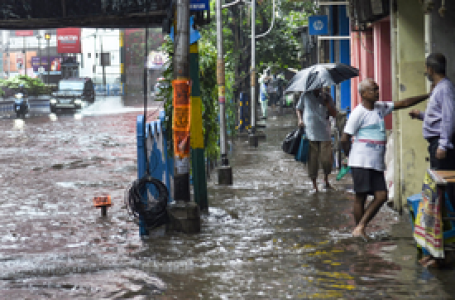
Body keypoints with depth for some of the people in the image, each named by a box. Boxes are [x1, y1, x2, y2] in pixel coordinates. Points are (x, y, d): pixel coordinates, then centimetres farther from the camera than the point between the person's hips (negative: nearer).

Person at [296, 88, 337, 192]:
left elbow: (334, 114, 0)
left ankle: (326, 178, 24)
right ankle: (314, 184, 15)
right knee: (312, 160, 2)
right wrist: (300, 119, 1)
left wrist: (326, 102, -10)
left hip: (325, 134, 0)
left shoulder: (327, 97, 5)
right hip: (310, 134, 0)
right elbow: (298, 109, 18)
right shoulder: (305, 96, 5)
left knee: (326, 159, -3)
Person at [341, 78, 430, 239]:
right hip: (362, 163, -8)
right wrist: (351, 157, 4)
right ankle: (359, 234, 3)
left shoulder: (380, 107, 15)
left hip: (377, 163, 8)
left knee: (381, 196, -2)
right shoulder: (358, 113, -9)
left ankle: (360, 227, 6)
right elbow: (345, 139, -7)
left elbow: (404, 103, 19)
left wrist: (428, 95, 15)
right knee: (360, 197, -4)